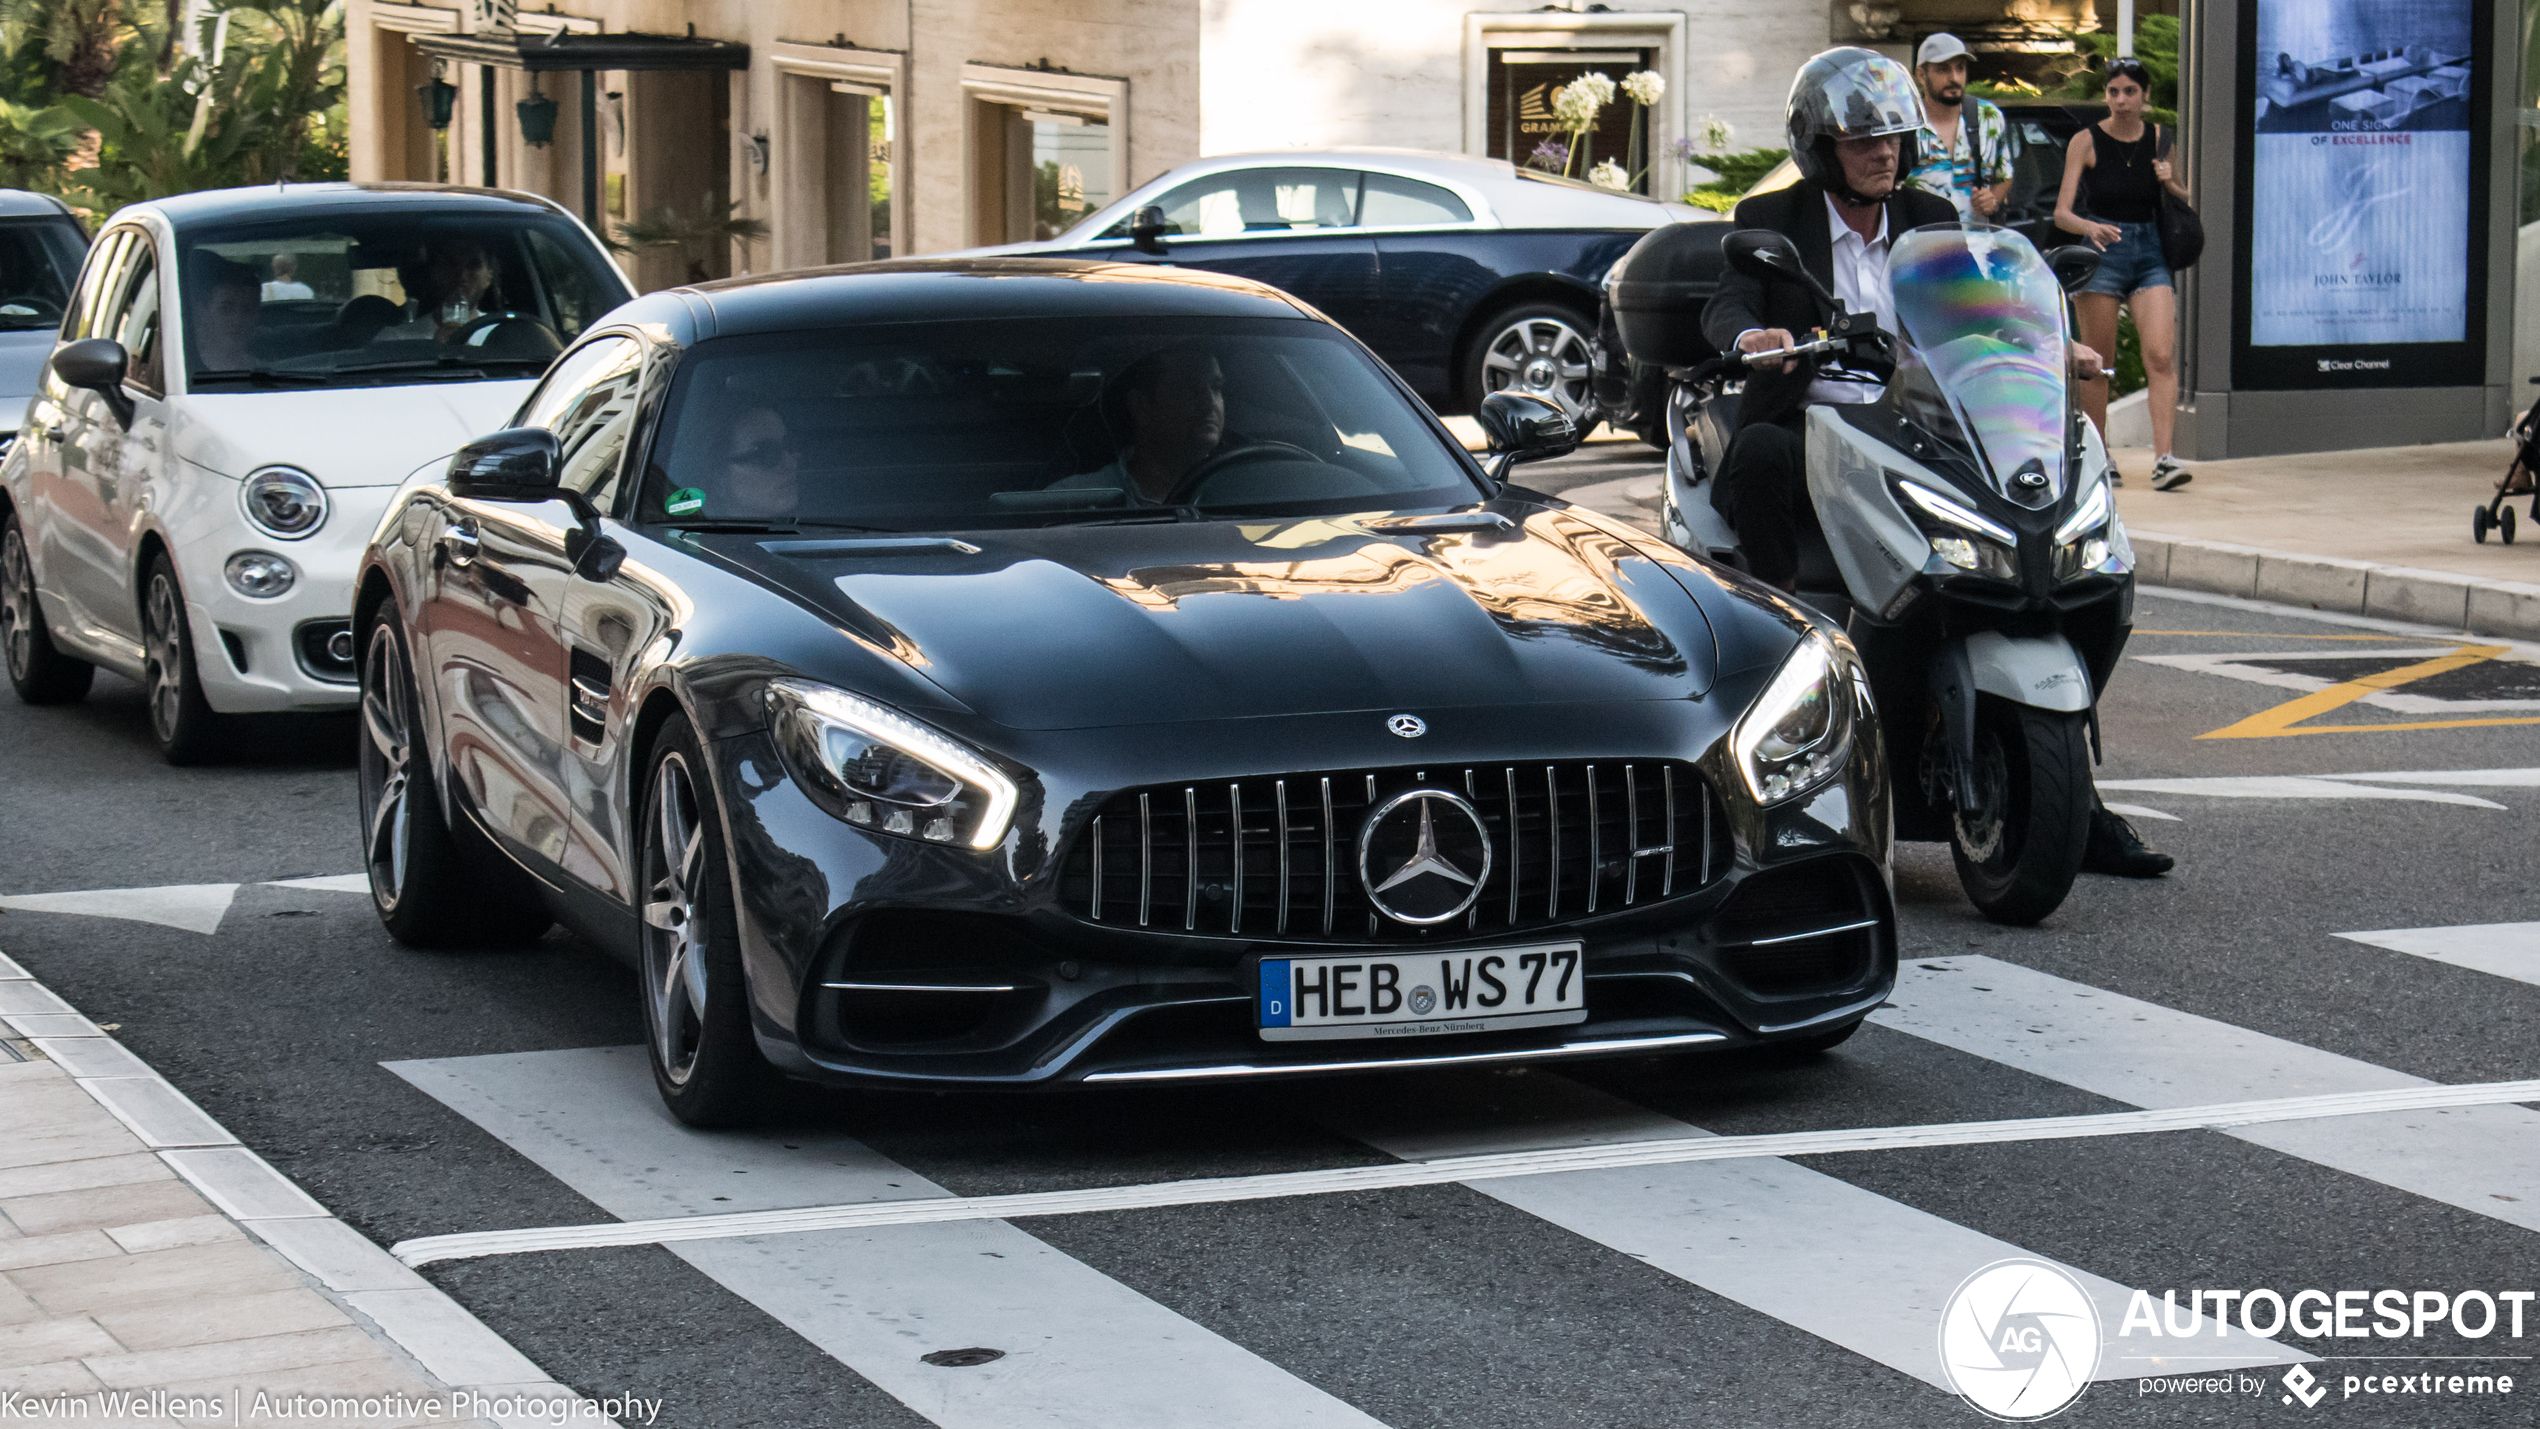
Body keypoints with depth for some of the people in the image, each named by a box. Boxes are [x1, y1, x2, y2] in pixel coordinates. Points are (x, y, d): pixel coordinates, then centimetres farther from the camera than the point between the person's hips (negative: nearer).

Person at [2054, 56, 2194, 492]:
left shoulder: (2159, 140, 7)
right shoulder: (2087, 141, -2)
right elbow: (2061, 213, -6)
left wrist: (2170, 183, -5)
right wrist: (2090, 227, -27)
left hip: (2150, 255, 2)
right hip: (2102, 254, -2)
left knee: (2162, 357, -14)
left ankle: (2163, 459, -20)